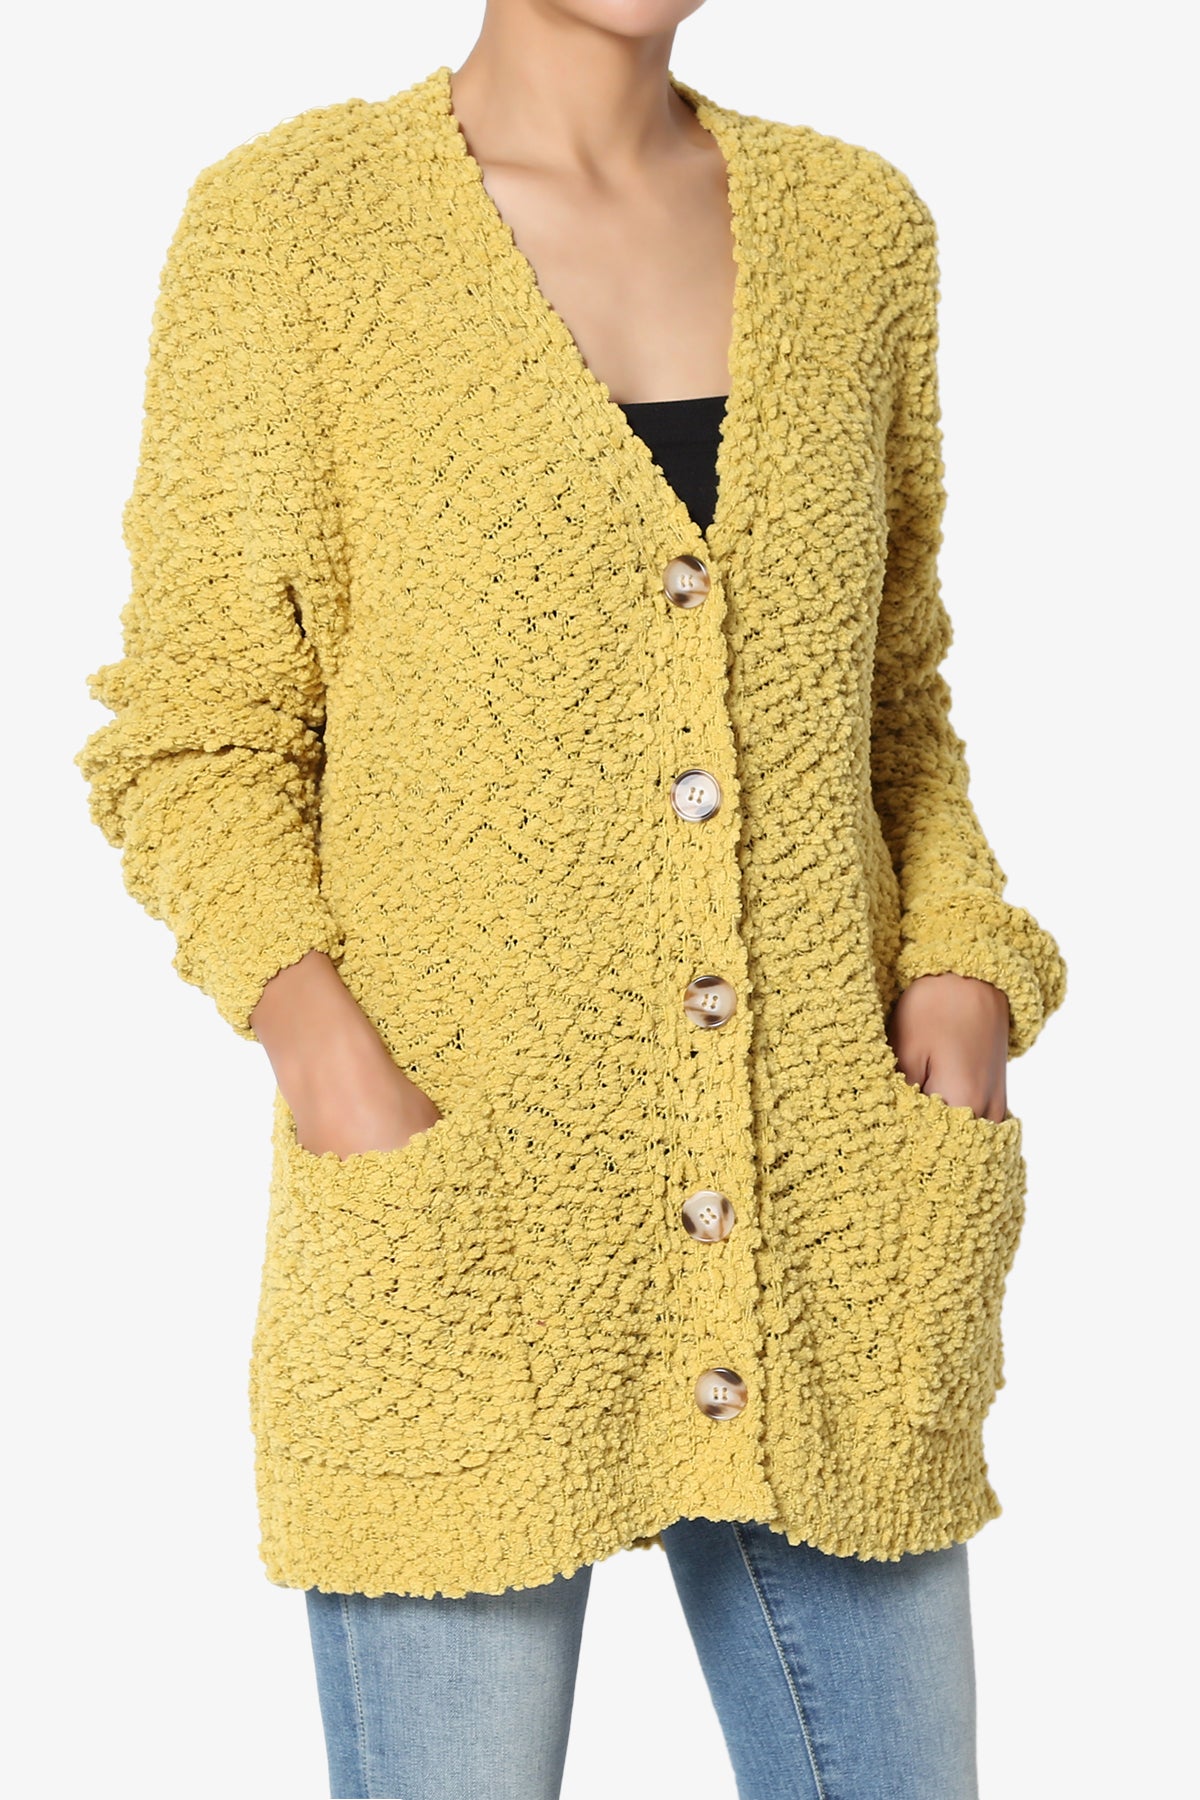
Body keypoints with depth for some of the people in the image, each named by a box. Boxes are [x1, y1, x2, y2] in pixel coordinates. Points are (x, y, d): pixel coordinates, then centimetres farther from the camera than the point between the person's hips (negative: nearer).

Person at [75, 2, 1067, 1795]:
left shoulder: (854, 223, 9)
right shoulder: (291, 220, -2)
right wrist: (320, 1035, -19)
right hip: (463, 1234, -3)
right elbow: (194, 741, -2)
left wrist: (964, 967, -1)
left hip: (831, 1219, 4)